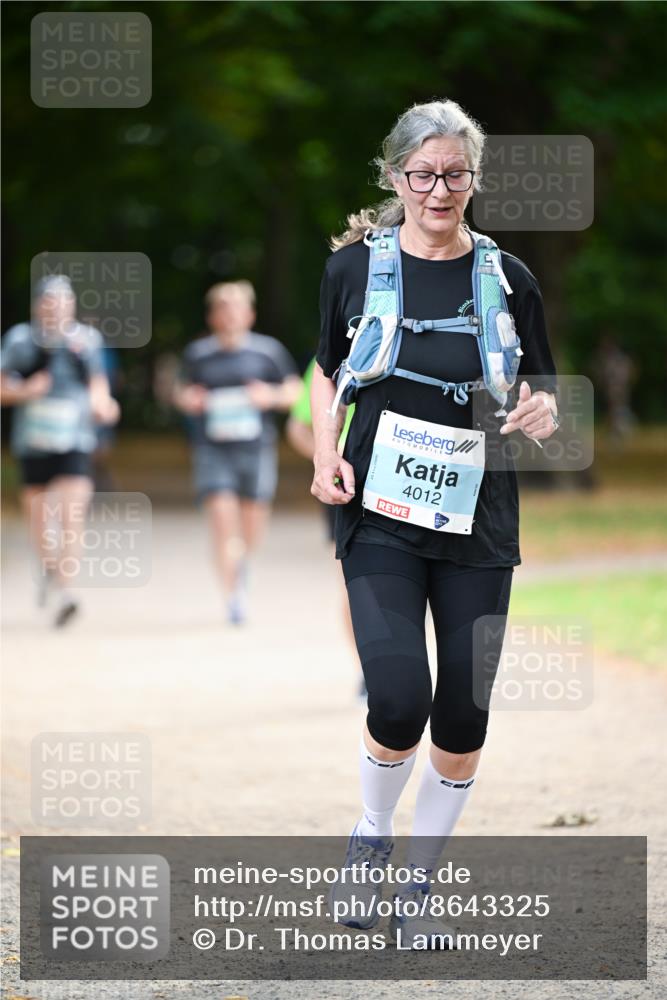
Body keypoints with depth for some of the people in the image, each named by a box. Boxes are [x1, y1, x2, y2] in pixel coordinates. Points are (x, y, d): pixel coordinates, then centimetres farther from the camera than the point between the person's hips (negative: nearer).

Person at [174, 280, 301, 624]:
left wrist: (272, 396, -10)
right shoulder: (197, 354, 5)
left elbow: (294, 389, 10)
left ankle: (241, 560, 44)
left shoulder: (268, 350, 3)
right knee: (222, 518, -14)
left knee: (253, 525, 8)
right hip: (213, 450, -1)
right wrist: (186, 399, -4)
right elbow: (182, 390, 19)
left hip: (256, 448, 1)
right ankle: (233, 596, -10)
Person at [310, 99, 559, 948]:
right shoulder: (356, 264, -1)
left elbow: (541, 391, 9)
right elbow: (327, 371, 13)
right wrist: (326, 456, -3)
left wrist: (541, 412, -14)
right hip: (380, 518, -2)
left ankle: (417, 881, 23)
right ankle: (371, 835, 14)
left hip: (478, 524, 2)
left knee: (463, 719, 3)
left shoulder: (506, 278, 0)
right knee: (398, 699, -16)